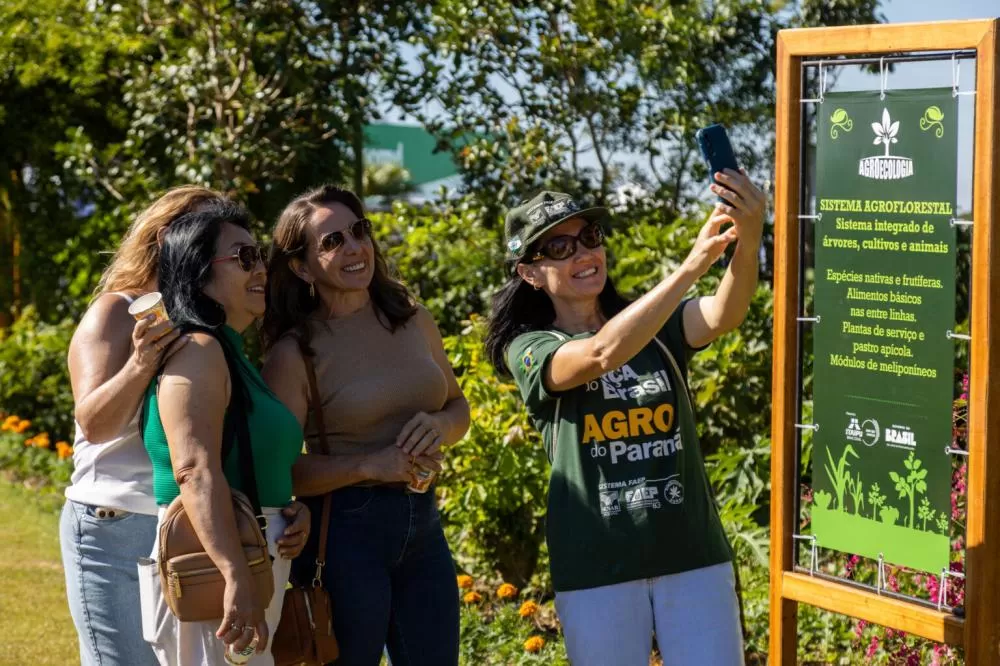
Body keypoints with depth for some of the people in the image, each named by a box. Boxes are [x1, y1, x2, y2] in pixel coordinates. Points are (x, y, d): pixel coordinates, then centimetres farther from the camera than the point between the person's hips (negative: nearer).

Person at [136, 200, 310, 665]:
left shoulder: (230, 354, 17)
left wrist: (293, 509, 6)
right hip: (211, 571, -10)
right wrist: (237, 579, -35)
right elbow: (196, 470, -27)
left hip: (241, 566, 10)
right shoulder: (198, 352, -14)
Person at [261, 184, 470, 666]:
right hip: (344, 531, -5)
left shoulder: (413, 321, 5)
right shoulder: (295, 352, -10)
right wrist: (371, 465, -23)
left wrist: (439, 426, -6)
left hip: (421, 522, 5)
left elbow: (458, 406, 17)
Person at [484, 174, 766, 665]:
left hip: (694, 555, 2)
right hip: (597, 570, -2)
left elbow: (725, 315, -15)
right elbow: (601, 355, -23)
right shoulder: (529, 349, -2)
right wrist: (693, 264, -33)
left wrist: (747, 240, -37)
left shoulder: (659, 327, 7)